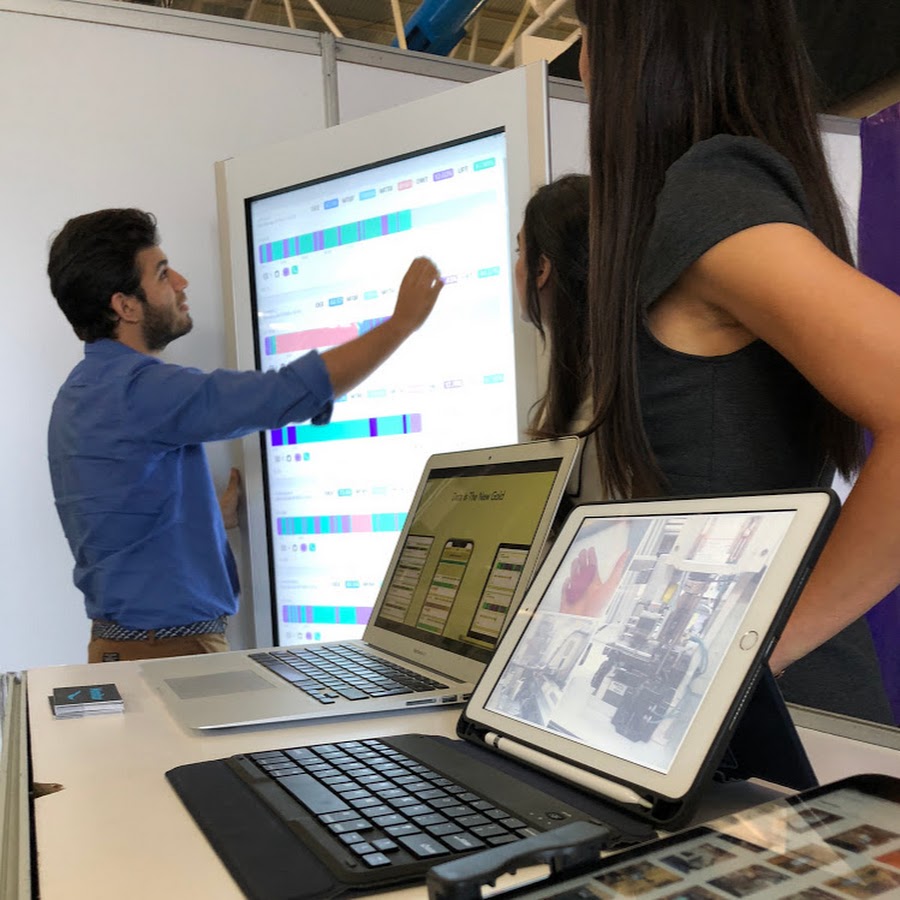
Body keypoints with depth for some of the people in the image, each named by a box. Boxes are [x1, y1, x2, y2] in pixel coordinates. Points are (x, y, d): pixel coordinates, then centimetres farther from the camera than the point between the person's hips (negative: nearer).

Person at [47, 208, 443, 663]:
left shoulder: (84, 391, 10)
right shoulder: (137, 389, -23)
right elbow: (288, 392, -28)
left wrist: (219, 509, 13)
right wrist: (403, 320, -19)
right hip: (170, 653, -10)